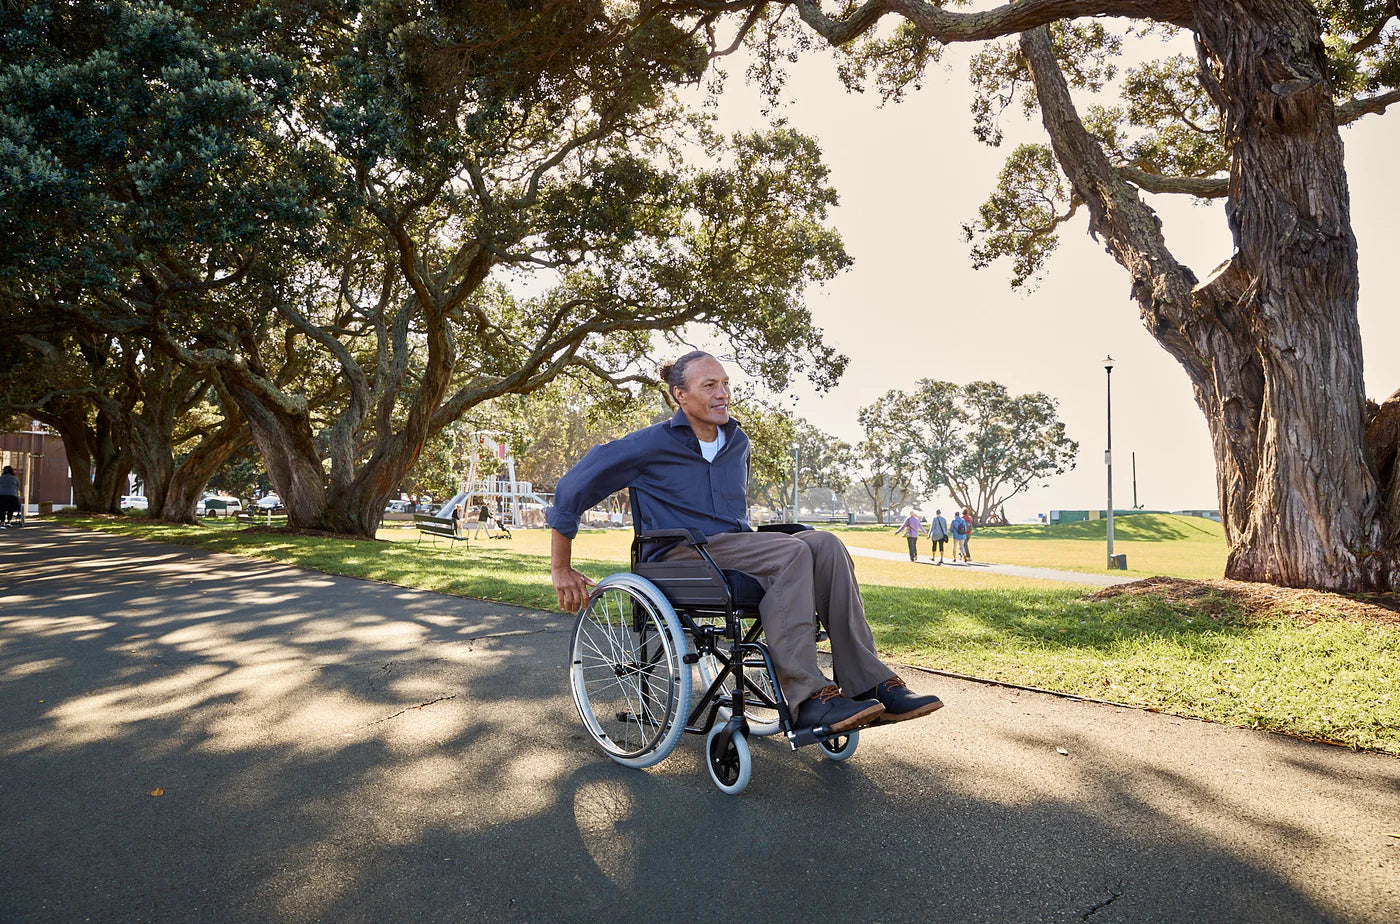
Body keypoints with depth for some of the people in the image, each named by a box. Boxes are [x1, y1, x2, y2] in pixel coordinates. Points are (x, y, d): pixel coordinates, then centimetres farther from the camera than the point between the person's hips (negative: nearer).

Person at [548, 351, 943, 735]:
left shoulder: (737, 441, 15)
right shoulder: (651, 444, -5)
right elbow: (571, 490, -3)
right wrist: (561, 570, -3)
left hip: (735, 547, 6)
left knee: (824, 543, -22)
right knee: (791, 552, -30)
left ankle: (869, 683, -24)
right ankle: (807, 698, -34)